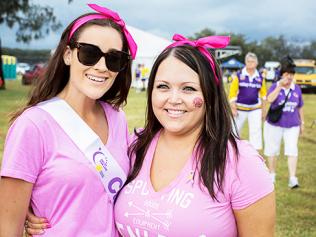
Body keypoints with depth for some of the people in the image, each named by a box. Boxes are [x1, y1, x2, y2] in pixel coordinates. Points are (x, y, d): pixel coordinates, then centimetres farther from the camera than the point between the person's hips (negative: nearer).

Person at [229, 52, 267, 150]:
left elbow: (263, 93, 11)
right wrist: (233, 108, -10)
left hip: (255, 109, 2)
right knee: (235, 130, 5)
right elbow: (232, 92, -6)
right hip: (240, 108, -2)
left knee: (256, 130, 1)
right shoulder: (239, 76, -5)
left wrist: (263, 108, 8)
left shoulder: (260, 78, 4)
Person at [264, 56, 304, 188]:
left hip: (292, 126, 1)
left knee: (292, 151, -9)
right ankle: (272, 174, 28)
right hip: (274, 124, -1)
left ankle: (292, 178, -11)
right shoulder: (275, 86, -5)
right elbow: (269, 99, -25)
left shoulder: (297, 89, 4)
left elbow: (300, 107, 12)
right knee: (272, 150, 10)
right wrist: (280, 86, -25)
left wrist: (302, 123, 14)